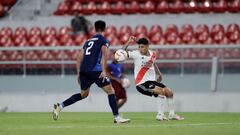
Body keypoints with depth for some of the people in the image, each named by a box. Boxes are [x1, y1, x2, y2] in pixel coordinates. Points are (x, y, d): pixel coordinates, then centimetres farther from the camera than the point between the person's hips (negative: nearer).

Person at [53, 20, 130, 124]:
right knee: (110, 91, -1)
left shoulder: (88, 41, 26)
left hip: (83, 69, 7)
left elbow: (79, 58, 22)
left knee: (83, 94, 21)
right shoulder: (103, 39, 6)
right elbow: (104, 55, -10)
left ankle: (60, 106, 12)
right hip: (95, 69, -7)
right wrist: (104, 71, -17)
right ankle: (117, 117, -8)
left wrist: (79, 73, 24)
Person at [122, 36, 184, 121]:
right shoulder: (136, 54, -13)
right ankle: (160, 115, -12)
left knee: (169, 92, 8)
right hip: (142, 83, -7)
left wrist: (159, 74, 15)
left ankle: (172, 115, 26)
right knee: (162, 92, -23)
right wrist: (129, 42, -34)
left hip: (152, 81, 7)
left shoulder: (153, 54, 5)